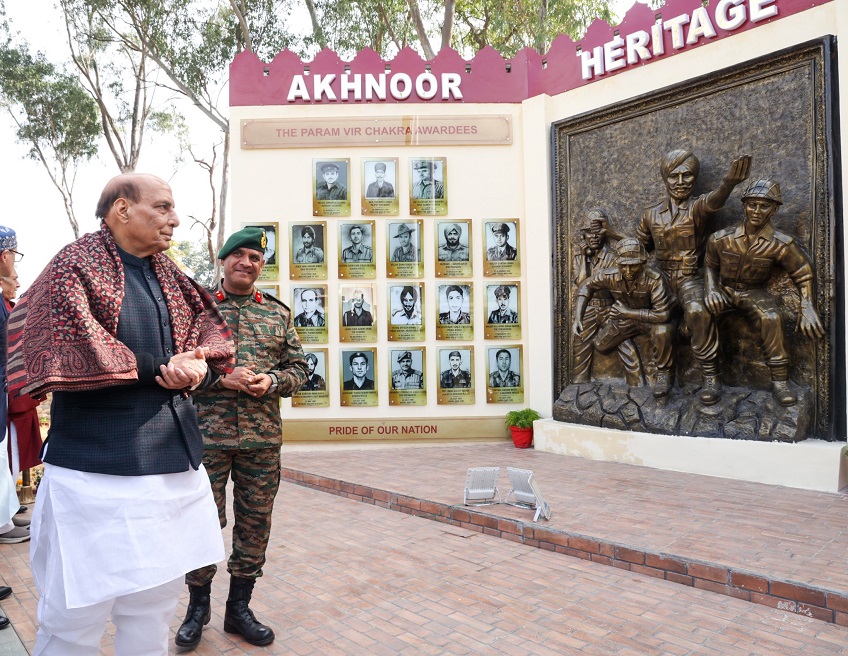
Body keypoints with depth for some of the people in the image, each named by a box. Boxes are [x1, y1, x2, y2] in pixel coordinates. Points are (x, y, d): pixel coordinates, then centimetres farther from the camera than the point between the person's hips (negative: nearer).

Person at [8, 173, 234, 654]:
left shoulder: (169, 276, 13)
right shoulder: (75, 269, -8)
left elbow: (212, 331, 9)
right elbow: (68, 358, -19)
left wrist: (196, 368, -13)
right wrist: (160, 369, -12)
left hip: (175, 464, 7)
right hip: (97, 468, -6)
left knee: (155, 610, 18)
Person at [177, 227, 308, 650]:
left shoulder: (278, 313, 10)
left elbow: (298, 366, 10)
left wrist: (272, 381, -10)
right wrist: (220, 377, -15)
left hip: (263, 437, 3)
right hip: (207, 435, -2)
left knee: (255, 521, 10)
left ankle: (239, 608, 28)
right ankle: (197, 608, 28)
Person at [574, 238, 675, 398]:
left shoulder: (655, 279, -35)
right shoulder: (610, 276, -22)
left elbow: (662, 314, -39)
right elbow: (587, 285, -4)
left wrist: (628, 312, -31)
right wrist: (577, 318, -13)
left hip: (651, 319, -5)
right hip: (625, 318, 5)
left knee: (663, 331, -37)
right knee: (601, 345, 0)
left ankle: (663, 373, -12)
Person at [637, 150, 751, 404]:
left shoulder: (697, 208, -5)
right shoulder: (651, 215, 8)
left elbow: (713, 201, -32)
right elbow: (639, 246, 24)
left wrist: (729, 183, -53)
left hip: (690, 278, -5)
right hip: (662, 278, 6)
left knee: (697, 312, -33)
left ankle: (711, 376, -22)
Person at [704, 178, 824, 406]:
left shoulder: (781, 244, -12)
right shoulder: (721, 238, -10)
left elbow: (803, 275, -1)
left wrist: (808, 308, -13)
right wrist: (712, 289, -12)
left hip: (754, 292, -1)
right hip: (724, 289, 2)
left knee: (771, 318, -34)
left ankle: (779, 382, -21)